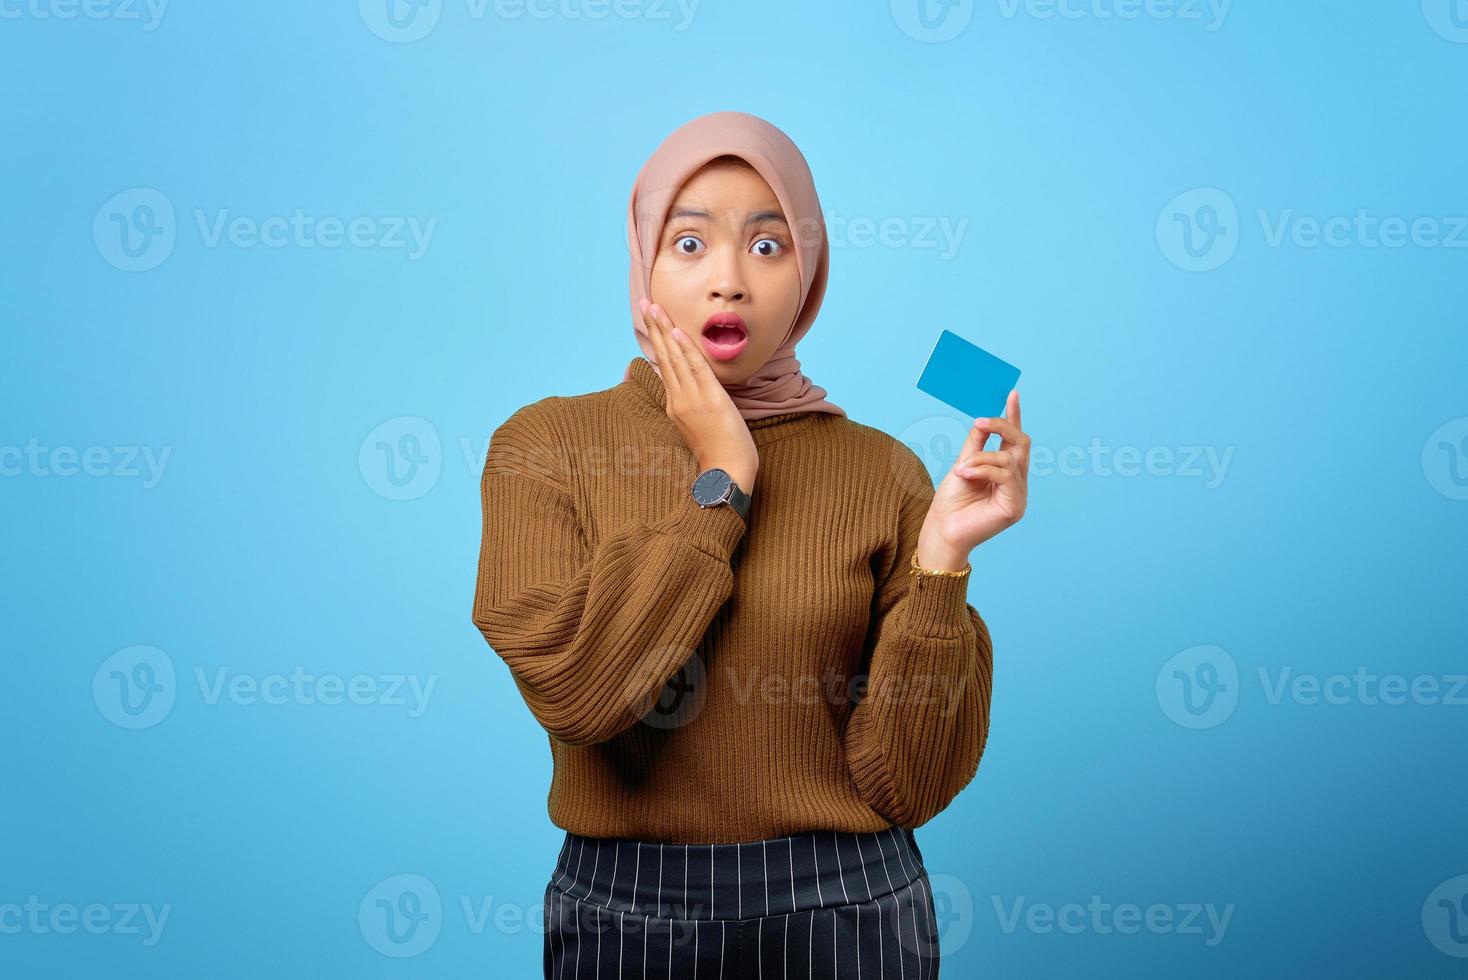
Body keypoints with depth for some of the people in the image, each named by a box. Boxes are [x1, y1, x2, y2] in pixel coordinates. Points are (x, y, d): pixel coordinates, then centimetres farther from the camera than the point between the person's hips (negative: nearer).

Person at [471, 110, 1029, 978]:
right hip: (622, 907, 0)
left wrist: (941, 557, -20)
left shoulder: (879, 471, -5)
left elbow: (907, 784, -9)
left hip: (843, 906, 0)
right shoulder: (545, 445, -5)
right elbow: (570, 685, -21)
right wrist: (720, 482, -15)